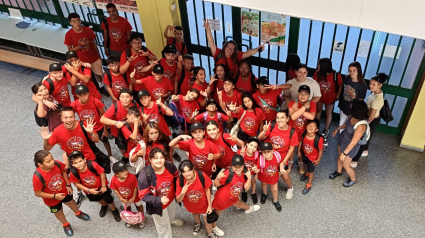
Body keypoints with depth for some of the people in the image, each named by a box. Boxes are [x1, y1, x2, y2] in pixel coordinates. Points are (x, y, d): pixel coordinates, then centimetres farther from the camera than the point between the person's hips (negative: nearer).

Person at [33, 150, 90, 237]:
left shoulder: (57, 164, -30)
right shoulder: (37, 177, -39)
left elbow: (63, 171, -6)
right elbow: (37, 193, -26)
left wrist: (68, 185, -8)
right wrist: (54, 196, -26)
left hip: (64, 191, 3)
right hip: (52, 199, -3)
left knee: (71, 202, 31)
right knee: (58, 212, 25)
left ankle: (78, 213, 63)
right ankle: (66, 225, 56)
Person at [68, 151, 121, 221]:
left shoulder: (92, 165, -38)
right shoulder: (73, 173, -33)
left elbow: (102, 173, -22)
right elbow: (76, 183, -15)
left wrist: (103, 186, -13)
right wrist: (88, 190, -20)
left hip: (100, 185, -2)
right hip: (88, 189, 3)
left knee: (108, 199, 9)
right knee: (98, 199, 28)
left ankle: (114, 210, 43)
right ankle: (104, 205, 64)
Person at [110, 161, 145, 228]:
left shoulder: (132, 177, -39)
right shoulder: (114, 179, -33)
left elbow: (135, 187, -24)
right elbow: (115, 189, -15)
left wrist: (133, 198, -18)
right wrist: (120, 198, -14)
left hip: (134, 196, -2)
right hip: (124, 198, 2)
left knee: (139, 206, 22)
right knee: (127, 207, 30)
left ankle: (142, 219, 52)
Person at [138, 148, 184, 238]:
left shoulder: (169, 165, -25)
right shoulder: (145, 175, -36)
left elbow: (176, 176, -1)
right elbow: (143, 196, -28)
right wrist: (159, 200, -38)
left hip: (171, 198, 4)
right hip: (157, 204, -4)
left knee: (171, 214, 38)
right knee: (163, 223, 24)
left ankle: (171, 220, 75)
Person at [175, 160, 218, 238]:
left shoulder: (202, 175, -36)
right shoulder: (180, 180, -33)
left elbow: (207, 190, -17)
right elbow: (178, 200, -24)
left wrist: (209, 205, -10)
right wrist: (182, 193, -45)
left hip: (203, 203, -1)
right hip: (190, 205, 2)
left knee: (207, 220, 18)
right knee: (194, 213, 34)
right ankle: (198, 224, 69)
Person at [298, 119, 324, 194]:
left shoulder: (319, 139, -39)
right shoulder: (303, 134, -28)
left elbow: (320, 150, -23)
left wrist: (318, 160, -11)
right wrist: (299, 151, 6)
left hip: (313, 158, -4)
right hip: (304, 154, 4)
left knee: (311, 170, 20)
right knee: (306, 165, 34)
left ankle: (309, 185, 46)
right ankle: (307, 174, 68)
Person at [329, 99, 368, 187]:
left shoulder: (361, 126, -41)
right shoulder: (353, 116, -19)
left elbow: (353, 143, -32)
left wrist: (344, 153, -24)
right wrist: (338, 129, 13)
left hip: (350, 146, -7)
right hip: (342, 139, 7)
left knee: (345, 165, 13)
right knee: (339, 157, 29)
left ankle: (352, 179, 43)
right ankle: (338, 171, 59)